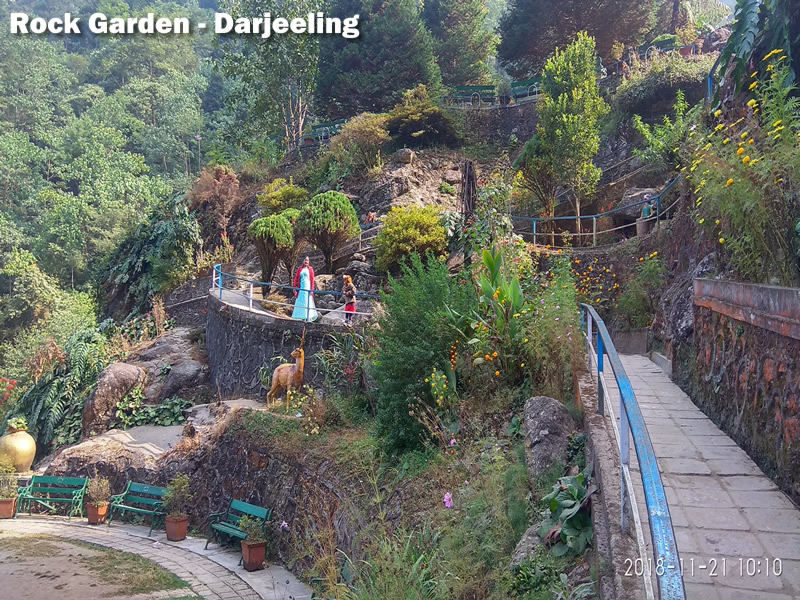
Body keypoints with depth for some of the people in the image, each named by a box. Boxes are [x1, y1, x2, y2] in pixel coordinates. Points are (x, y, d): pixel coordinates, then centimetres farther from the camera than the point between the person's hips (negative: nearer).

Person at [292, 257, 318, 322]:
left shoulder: (310, 269, 3)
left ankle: (308, 318, -3)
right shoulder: (300, 269, 10)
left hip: (307, 287, -3)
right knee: (300, 302, 2)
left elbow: (312, 280, -1)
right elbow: (296, 278, 9)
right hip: (301, 287, 3)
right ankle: (301, 317, 7)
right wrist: (295, 288, 2)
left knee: (307, 302, -4)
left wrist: (312, 290, -8)